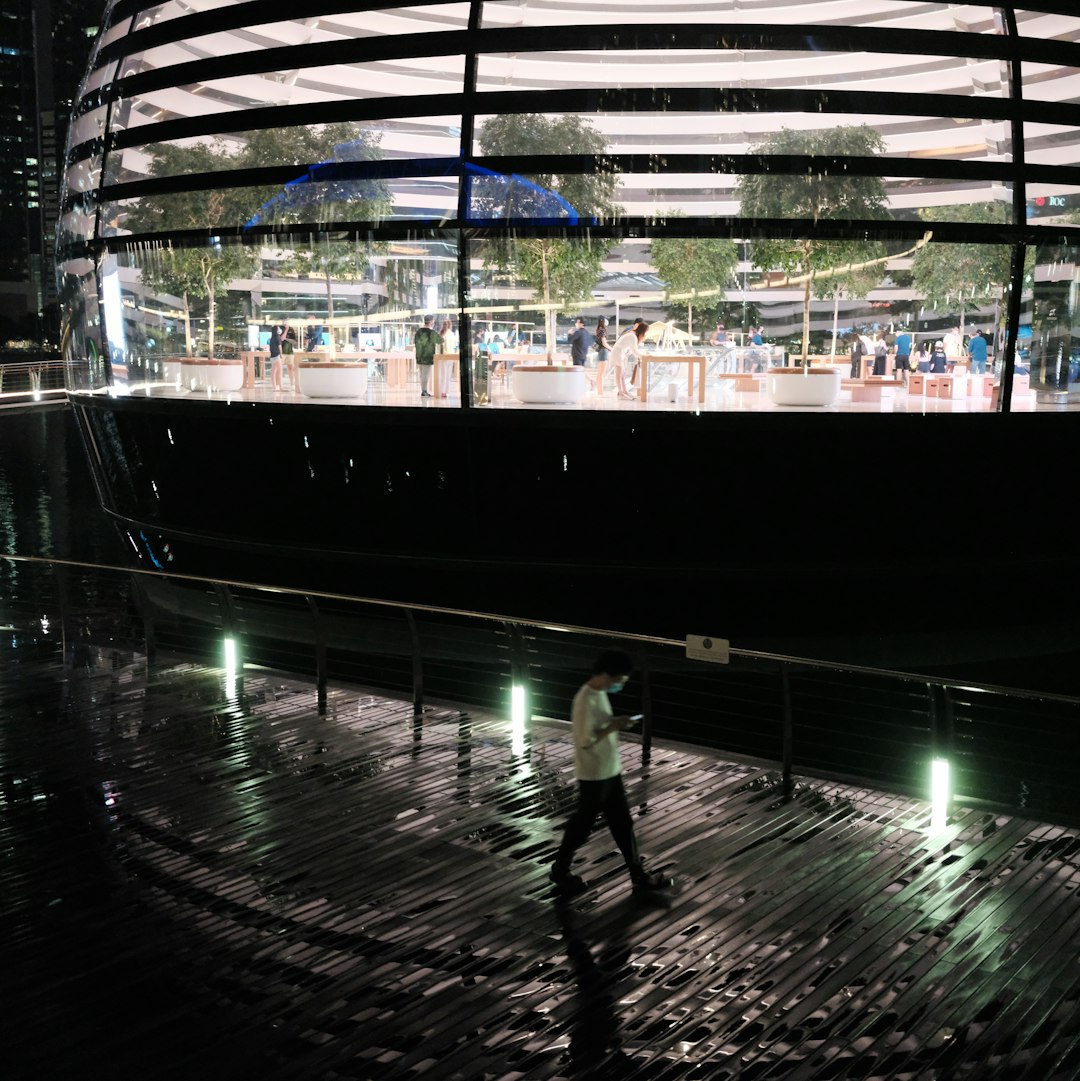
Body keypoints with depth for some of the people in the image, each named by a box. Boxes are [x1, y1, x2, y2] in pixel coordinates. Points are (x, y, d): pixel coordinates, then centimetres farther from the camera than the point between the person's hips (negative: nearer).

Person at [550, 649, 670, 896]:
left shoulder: (600, 693, 5)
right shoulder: (586, 701, -25)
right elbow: (586, 741, -25)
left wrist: (616, 724, 4)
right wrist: (613, 727, -21)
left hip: (611, 772, 9)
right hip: (593, 776, -9)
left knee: (623, 824, 14)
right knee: (582, 825, 8)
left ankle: (639, 875, 22)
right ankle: (560, 870, 27)